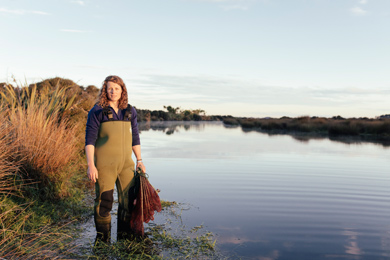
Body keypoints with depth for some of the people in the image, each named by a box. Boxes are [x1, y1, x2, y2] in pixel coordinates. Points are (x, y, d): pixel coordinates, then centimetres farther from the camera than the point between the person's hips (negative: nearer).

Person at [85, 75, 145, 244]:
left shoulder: (130, 112, 9)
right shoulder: (97, 111, -3)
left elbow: (135, 137, 15)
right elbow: (89, 140, -7)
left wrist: (139, 160, 11)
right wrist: (91, 165, -14)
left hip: (126, 164, 4)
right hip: (104, 165, -4)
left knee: (129, 200, 9)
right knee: (104, 201, 3)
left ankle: (125, 237, 27)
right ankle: (102, 240, 22)